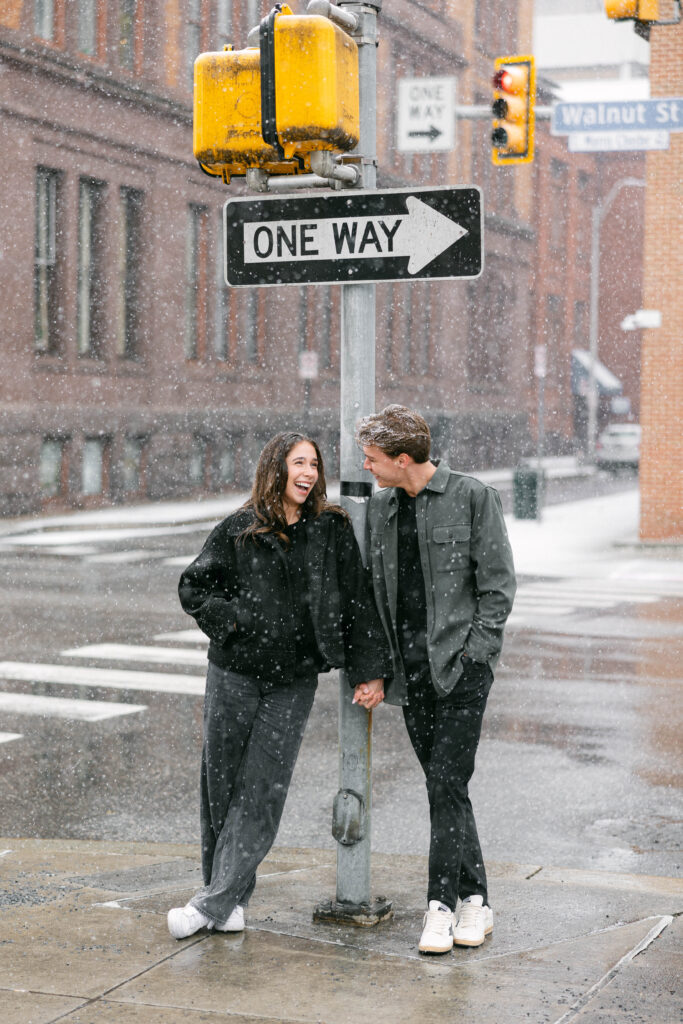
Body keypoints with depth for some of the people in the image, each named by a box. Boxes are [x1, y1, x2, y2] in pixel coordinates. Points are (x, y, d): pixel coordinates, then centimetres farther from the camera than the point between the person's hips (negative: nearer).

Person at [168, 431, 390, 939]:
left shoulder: (333, 530, 2)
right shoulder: (240, 530, 1)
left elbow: (357, 601, 1)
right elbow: (194, 586, 9)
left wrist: (369, 668, -4)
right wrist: (230, 620, -6)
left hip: (295, 681, 0)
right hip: (235, 673, 1)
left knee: (262, 790, -5)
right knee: (221, 784, 5)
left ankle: (214, 902, -2)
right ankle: (231, 901, 18)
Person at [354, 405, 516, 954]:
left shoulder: (473, 497, -4)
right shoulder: (380, 508, 11)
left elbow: (498, 584, -4)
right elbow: (375, 592, 14)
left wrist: (473, 652, -11)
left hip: (462, 666, -5)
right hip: (411, 671, 5)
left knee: (447, 785, -10)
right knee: (444, 786, 9)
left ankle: (442, 904, -3)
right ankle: (475, 898, 18)